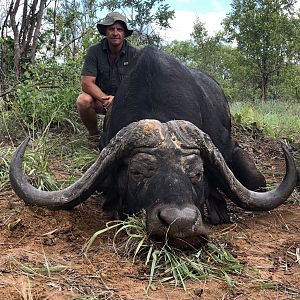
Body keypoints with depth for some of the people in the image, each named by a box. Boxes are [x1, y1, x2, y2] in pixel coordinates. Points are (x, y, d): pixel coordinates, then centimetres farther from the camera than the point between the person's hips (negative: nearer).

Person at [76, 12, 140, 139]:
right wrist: (105, 99, -32)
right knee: (83, 100, -31)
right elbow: (86, 83, -17)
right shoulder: (94, 51, -10)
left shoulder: (135, 53, -10)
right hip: (99, 97, 0)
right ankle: (93, 134, -2)